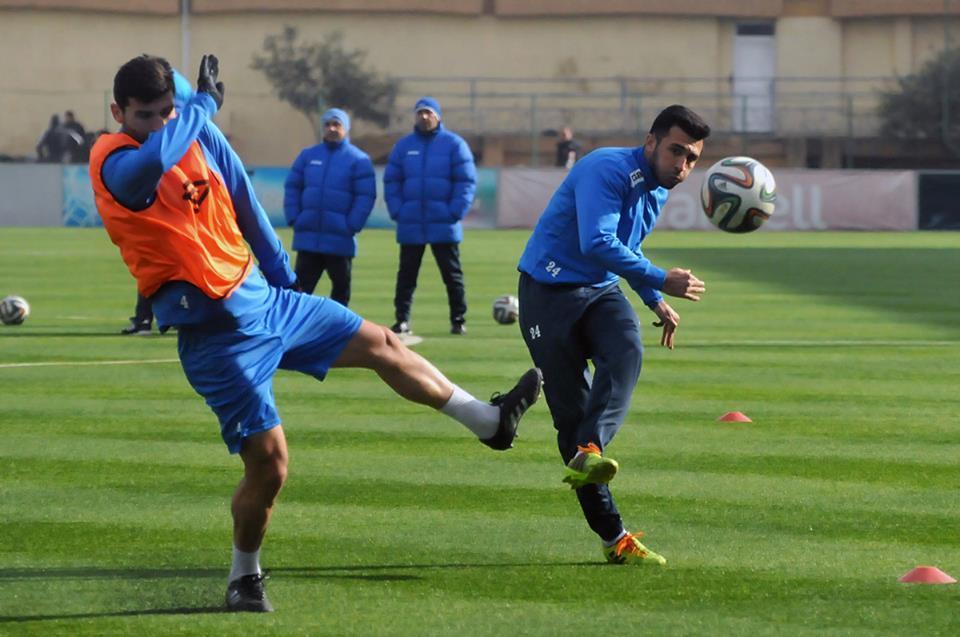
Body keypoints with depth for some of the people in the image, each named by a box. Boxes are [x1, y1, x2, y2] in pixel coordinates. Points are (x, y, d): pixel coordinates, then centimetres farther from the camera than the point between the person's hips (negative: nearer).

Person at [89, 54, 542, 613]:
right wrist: (202, 104, -24)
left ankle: (490, 420, 34)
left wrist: (278, 269, 24)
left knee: (380, 344, 17)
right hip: (214, 331, -8)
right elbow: (156, 156, -42)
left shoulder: (200, 136, 5)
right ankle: (245, 578, 15)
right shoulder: (115, 164, -18)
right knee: (269, 462, -9)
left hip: (263, 298, 8)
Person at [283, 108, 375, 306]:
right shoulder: (308, 155, 10)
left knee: (341, 285, 6)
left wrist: (351, 226, -14)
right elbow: (292, 187, 11)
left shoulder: (359, 160, 0)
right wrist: (294, 218, -1)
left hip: (340, 240, -2)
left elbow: (365, 196, -6)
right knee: (301, 284, 0)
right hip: (308, 237, 2)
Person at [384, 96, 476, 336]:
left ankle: (458, 320, 9)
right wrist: (397, 211, -5)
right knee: (406, 273, 3)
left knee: (452, 274, 3)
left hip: (444, 225, -2)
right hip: (410, 226, 2)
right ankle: (402, 319, 6)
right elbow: (391, 181, 9)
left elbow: (466, 181, -2)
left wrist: (455, 212, -12)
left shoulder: (454, 144, 1)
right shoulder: (404, 146, 9)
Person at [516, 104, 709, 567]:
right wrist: (660, 282, -29)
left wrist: (655, 302, 23)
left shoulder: (657, 191, 12)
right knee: (572, 415, -10)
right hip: (550, 291, -7)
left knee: (626, 352, -30)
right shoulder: (608, 171, -17)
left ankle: (587, 455, -47)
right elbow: (597, 243, -30)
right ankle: (613, 538, -8)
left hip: (600, 293, 7)